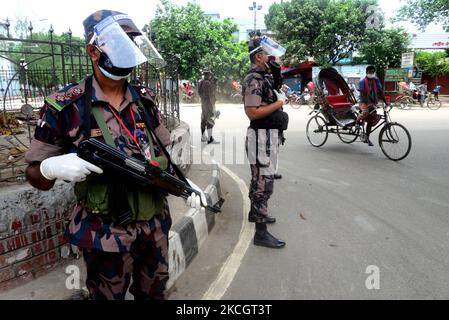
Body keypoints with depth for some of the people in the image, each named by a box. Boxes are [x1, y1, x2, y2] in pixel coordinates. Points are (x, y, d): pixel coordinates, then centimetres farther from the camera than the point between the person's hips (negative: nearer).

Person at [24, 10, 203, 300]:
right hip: (107, 233, -4)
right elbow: (35, 175, -5)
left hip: (155, 224, 4)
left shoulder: (145, 101, 1)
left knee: (155, 292, 23)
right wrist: (51, 167, -27)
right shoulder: (65, 107, -12)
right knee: (109, 295, 18)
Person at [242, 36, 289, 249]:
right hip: (262, 136, -10)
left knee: (260, 178, 22)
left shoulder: (264, 77, 15)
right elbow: (252, 112, -24)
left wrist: (280, 94, 10)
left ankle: (256, 213, 39)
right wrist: (279, 103, -17)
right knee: (263, 182, -8)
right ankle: (261, 233, -2)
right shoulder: (254, 80, -16)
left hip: (270, 135, 10)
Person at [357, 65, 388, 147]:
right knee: (365, 112, -39)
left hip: (372, 103, 5)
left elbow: (380, 92, 2)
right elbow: (363, 94, -21)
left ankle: (367, 138, 19)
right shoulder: (362, 81, -11)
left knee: (370, 121, 5)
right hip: (364, 102, -5)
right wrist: (368, 103, -35)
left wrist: (385, 102, -9)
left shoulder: (376, 80, 4)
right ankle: (358, 120, -5)